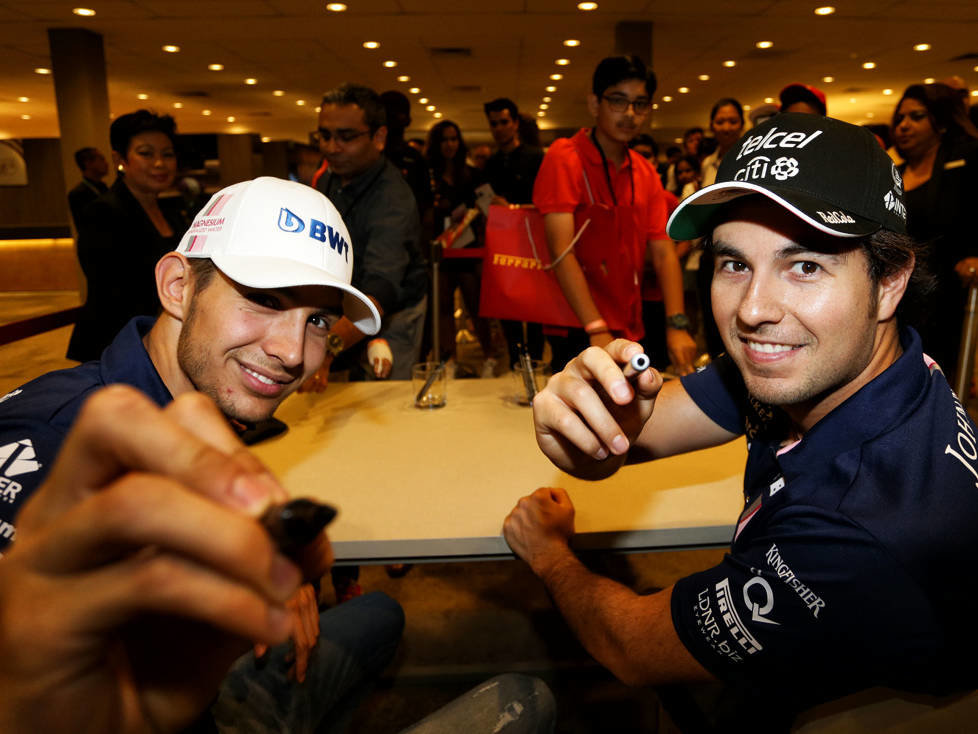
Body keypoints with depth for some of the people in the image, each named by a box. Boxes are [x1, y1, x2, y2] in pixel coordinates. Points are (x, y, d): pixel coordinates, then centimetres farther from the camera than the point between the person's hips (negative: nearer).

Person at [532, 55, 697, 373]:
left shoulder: (646, 174, 11)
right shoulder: (565, 158, -9)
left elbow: (663, 252, 3)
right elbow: (561, 250, -19)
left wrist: (676, 325, -11)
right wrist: (596, 330, -27)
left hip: (630, 330, 6)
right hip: (580, 332, -6)